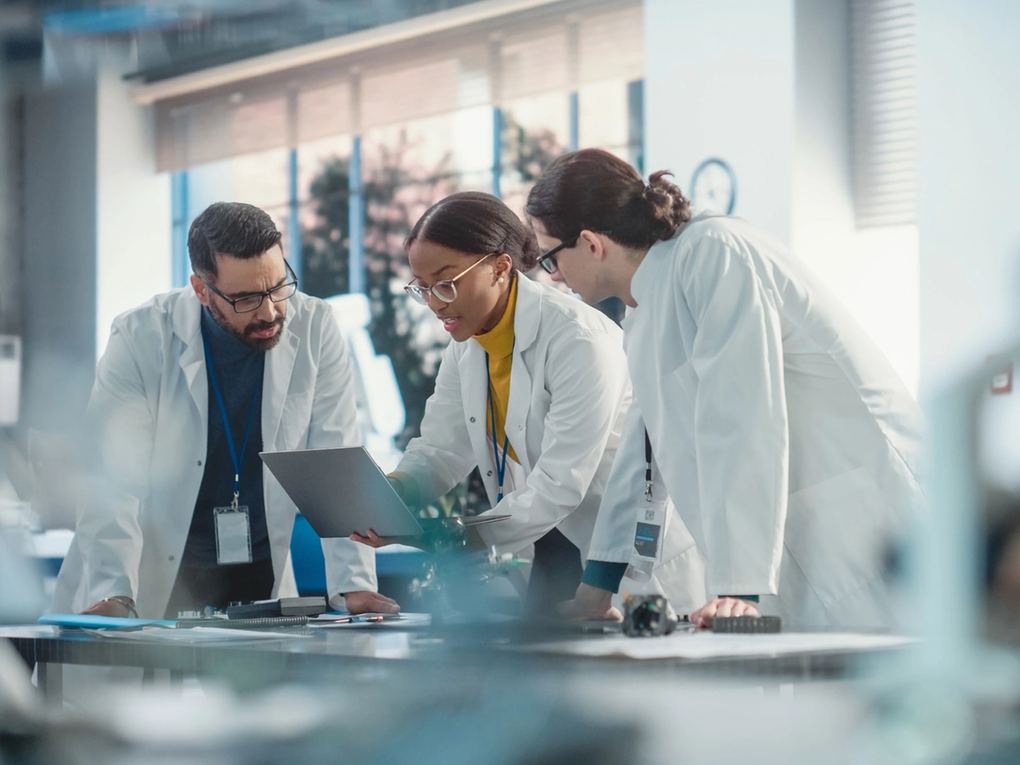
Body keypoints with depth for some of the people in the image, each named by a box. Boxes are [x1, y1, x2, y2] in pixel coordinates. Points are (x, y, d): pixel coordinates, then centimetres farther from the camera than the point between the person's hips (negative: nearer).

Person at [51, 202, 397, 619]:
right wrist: (113, 594, -26)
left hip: (263, 582, 1)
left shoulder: (314, 328, -5)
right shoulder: (140, 338, -10)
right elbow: (114, 478, -13)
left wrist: (354, 585, -13)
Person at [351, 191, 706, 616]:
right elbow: (441, 449, 2)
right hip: (561, 548, 8)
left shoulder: (577, 340, -25)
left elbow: (559, 487, -27)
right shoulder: (467, 344, 2)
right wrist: (387, 494, -19)